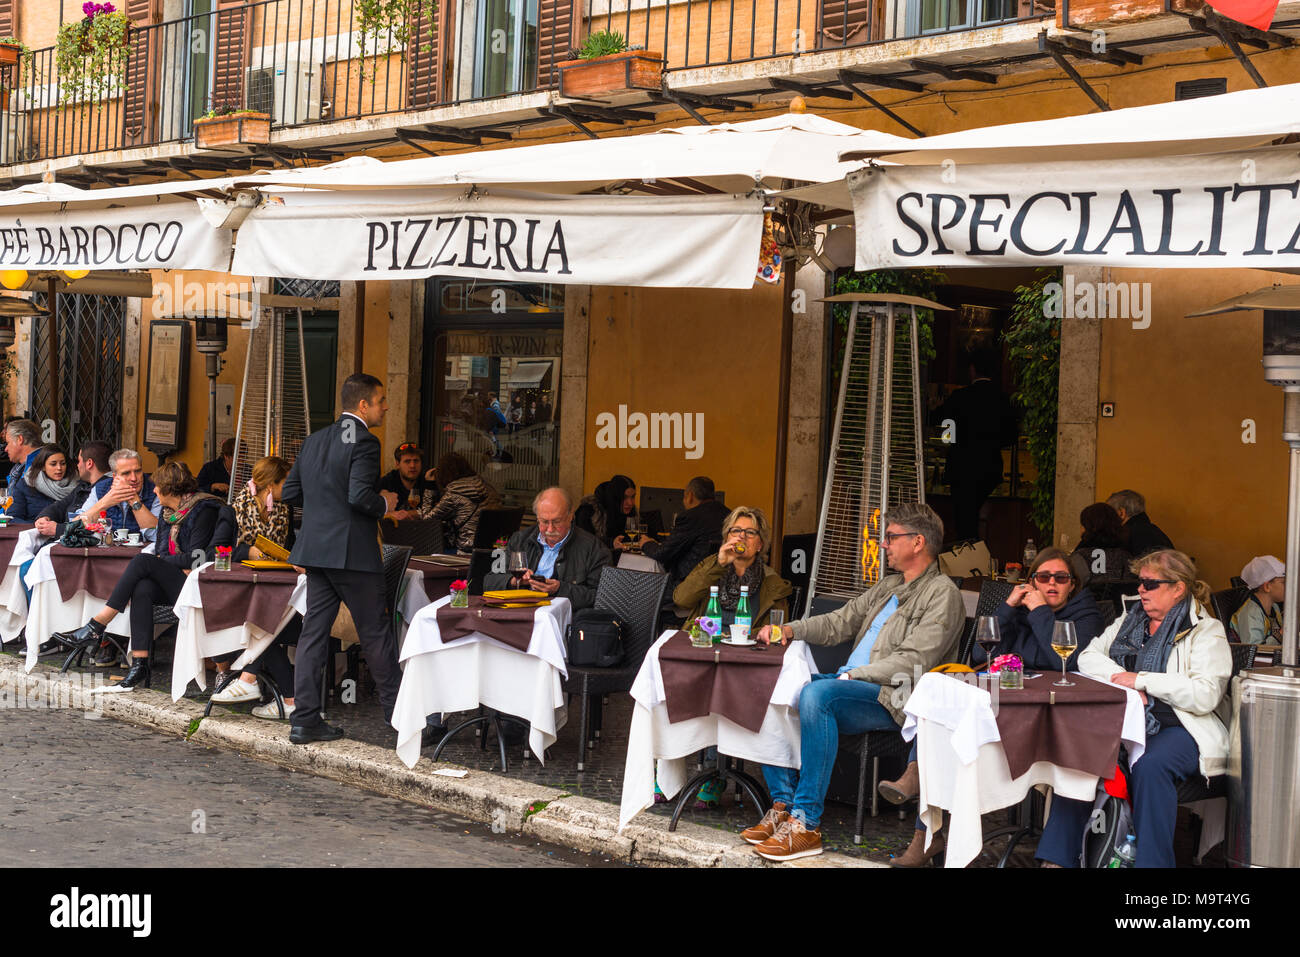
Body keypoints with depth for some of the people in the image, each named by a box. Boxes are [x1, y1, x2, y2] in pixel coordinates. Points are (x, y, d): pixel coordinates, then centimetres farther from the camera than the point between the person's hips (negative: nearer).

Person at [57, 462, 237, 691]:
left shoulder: (204, 510, -6)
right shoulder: (172, 513, 20)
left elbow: (195, 558, -13)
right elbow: (164, 551, 16)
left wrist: (162, 561, -2)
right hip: (174, 582, 7)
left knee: (143, 561, -23)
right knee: (142, 589, -25)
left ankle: (95, 627, -22)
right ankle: (139, 665, -31)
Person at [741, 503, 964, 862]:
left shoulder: (942, 593, -5)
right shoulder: (887, 586, 24)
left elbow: (913, 663, -15)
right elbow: (839, 623, 24)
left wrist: (851, 676, -19)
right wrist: (790, 629, 7)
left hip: (892, 698, -9)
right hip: (850, 682, 9)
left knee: (816, 693, -36)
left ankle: (806, 823, -32)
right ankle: (783, 805, -11)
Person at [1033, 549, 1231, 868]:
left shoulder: (1206, 631, 0)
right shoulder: (1131, 620, 20)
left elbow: (1205, 696, -14)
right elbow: (1088, 656, 16)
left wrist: (1140, 680, -12)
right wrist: (1123, 679, -4)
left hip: (1178, 727, -5)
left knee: (1149, 765, -37)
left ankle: (1152, 861, -30)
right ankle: (1058, 857, -21)